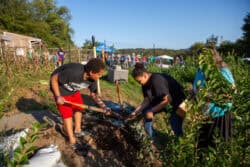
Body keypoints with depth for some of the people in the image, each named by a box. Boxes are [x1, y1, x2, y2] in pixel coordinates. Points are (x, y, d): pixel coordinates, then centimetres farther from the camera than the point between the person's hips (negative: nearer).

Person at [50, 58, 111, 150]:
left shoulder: (92, 79, -19)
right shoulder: (73, 72, -41)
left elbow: (94, 94, -6)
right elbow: (54, 78, -28)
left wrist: (103, 106, -18)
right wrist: (58, 97, -26)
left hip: (74, 90, 7)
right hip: (60, 89, -6)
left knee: (79, 107, 14)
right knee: (67, 113, -5)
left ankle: (77, 130, 37)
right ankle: (72, 141, 9)